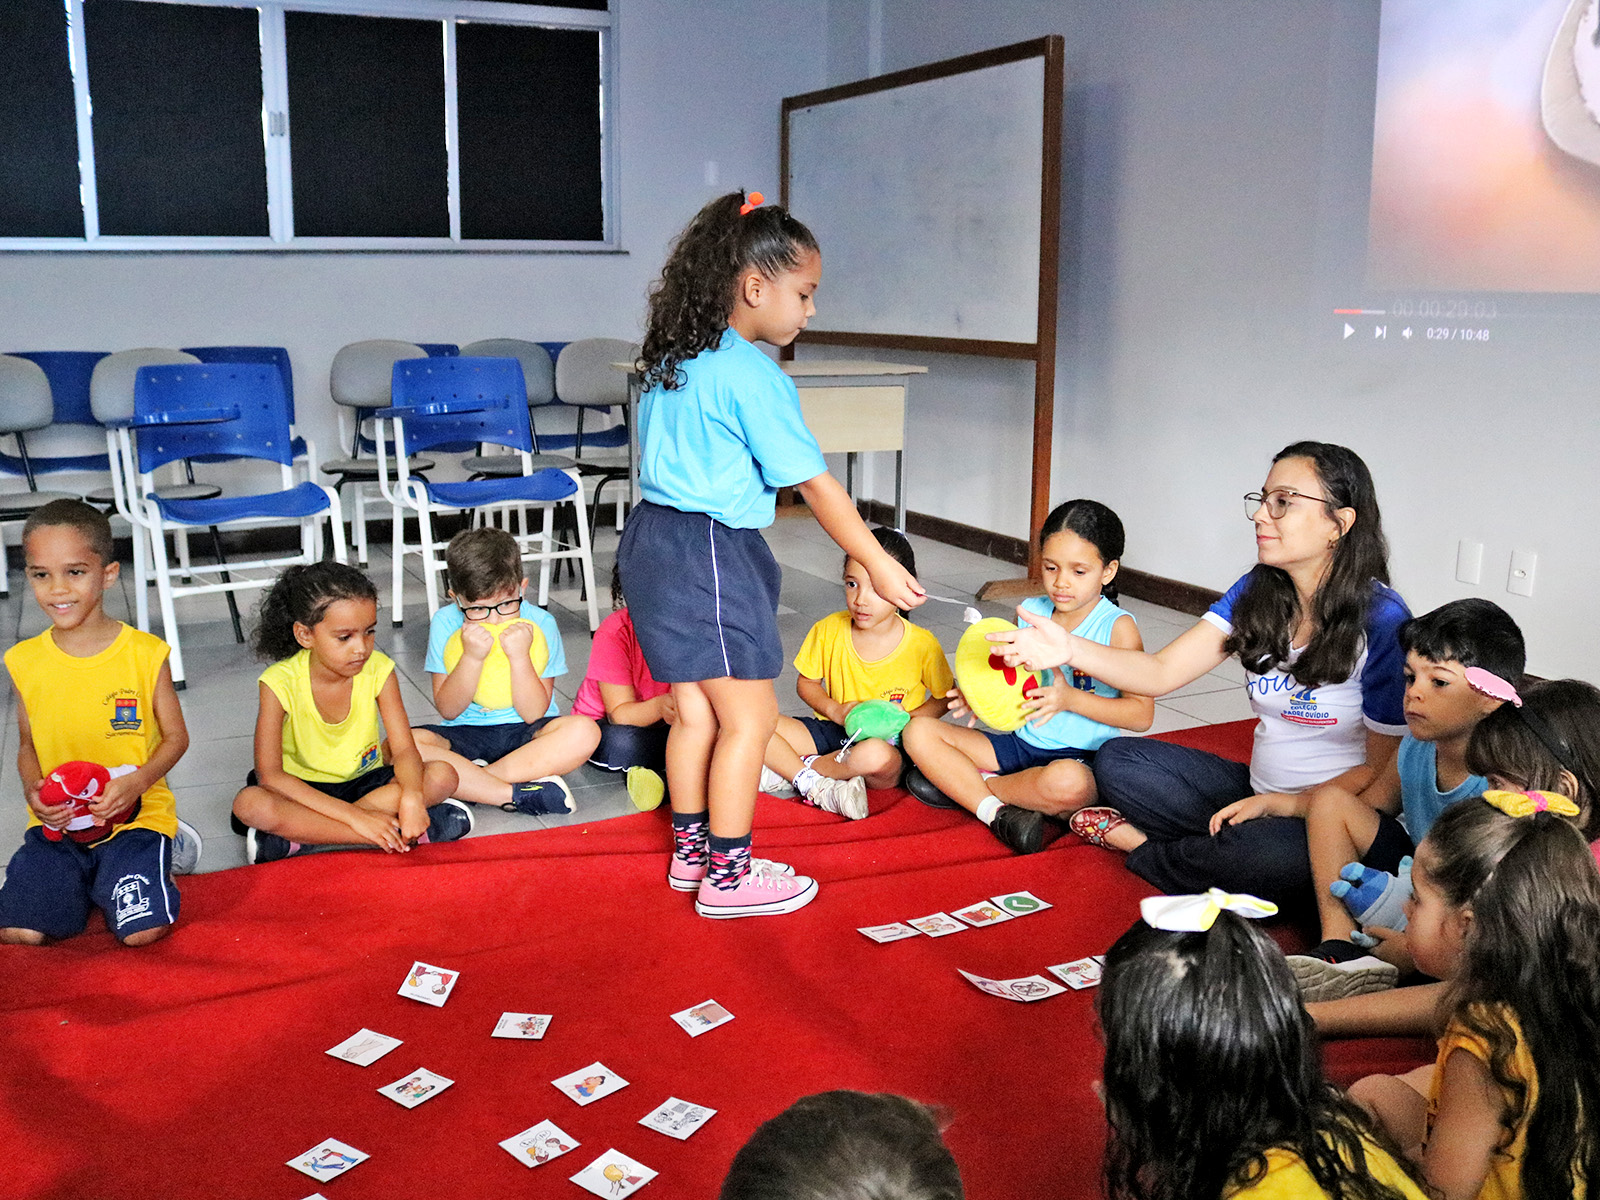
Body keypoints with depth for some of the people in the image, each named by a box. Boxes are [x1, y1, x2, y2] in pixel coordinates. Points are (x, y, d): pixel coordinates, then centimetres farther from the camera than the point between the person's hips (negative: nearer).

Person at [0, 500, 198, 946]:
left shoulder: (145, 652, -7)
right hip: (56, 824, 3)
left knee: (143, 930, -21)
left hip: (138, 813, -3)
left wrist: (137, 782, -19)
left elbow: (176, 737, 0)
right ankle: (87, 880, 16)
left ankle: (161, 852, 12)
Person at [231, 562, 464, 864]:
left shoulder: (378, 669, -11)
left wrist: (411, 797, -38)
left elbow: (404, 749, -14)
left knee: (443, 776, -22)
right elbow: (269, 774, -26)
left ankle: (296, 835, -26)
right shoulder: (280, 682, -19)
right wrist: (354, 816, -35)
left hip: (365, 781, 3)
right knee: (249, 804, -34)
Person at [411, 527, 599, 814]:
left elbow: (533, 713, -10)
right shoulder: (445, 624, -6)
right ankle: (516, 795, -28)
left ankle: (467, 784, -26)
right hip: (464, 735, 1)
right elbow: (448, 710, -7)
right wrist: (472, 657, -22)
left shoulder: (539, 624, -9)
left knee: (584, 731, -31)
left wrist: (519, 656, -24)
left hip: (525, 734, 0)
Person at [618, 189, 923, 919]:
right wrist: (877, 563, -11)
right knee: (750, 718, 0)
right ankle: (727, 878, 7)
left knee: (694, 708, 17)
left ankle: (691, 852, 28)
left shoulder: (671, 360, 11)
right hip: (712, 550, -9)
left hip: (652, 538, 9)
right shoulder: (753, 375, -15)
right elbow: (813, 483, -15)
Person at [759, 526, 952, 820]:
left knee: (876, 756, -42)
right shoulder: (828, 630, -3)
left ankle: (787, 771, -19)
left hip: (889, 742, -3)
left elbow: (945, 697, 4)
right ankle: (816, 787, -26)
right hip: (833, 730, 3)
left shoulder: (922, 645, -9)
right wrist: (835, 710, -10)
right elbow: (806, 683, 10)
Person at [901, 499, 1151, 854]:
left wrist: (1070, 699, -26)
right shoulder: (1029, 612, 6)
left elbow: (1142, 713, -14)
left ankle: (962, 784, -15)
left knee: (1066, 783, -42)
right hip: (1021, 744, 6)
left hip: (1080, 760, -5)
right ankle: (998, 812, -23)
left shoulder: (1117, 626, -8)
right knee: (919, 732, -8)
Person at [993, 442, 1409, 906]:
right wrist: (1070, 649, -23)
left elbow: (1386, 768, -12)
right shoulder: (1256, 592, 1)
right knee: (1117, 760, -2)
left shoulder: (1381, 621, -18)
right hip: (1259, 791, 6)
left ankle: (1139, 845, -10)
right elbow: (1161, 672, -6)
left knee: (1277, 853, -38)